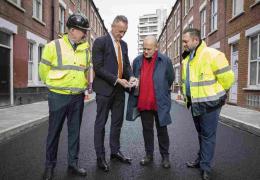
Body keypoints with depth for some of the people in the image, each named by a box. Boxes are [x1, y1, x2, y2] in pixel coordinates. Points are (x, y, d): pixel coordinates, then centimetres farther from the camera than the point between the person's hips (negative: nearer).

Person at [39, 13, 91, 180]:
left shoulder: (86, 49, 6)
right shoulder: (54, 46, -6)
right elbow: (44, 69, 3)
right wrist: (55, 85, 11)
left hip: (78, 97, 4)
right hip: (58, 96, -3)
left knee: (75, 131, 11)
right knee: (54, 131, 7)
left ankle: (73, 163, 26)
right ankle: (50, 165, 25)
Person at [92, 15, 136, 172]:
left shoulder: (124, 44, 13)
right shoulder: (100, 42, -8)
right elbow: (98, 68, -14)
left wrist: (130, 76, -5)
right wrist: (117, 80, -19)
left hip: (119, 89, 7)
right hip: (105, 89, -6)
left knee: (117, 122, 14)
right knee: (101, 123, 5)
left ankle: (115, 151, 30)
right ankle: (100, 156, 18)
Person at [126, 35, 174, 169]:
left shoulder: (165, 61, -5)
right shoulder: (137, 61, 4)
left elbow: (170, 79, 6)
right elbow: (134, 79, 16)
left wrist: (161, 92, 10)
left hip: (160, 103, -3)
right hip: (143, 102, 3)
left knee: (162, 130, 9)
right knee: (147, 130, 14)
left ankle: (165, 156, 24)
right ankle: (149, 155, 28)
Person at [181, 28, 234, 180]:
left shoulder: (212, 55, -17)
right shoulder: (187, 59, 8)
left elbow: (227, 77, -14)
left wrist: (217, 94, -1)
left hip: (209, 103, -7)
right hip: (195, 103, 8)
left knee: (208, 136, 3)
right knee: (201, 134, 20)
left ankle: (205, 167, 16)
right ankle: (201, 160, 36)